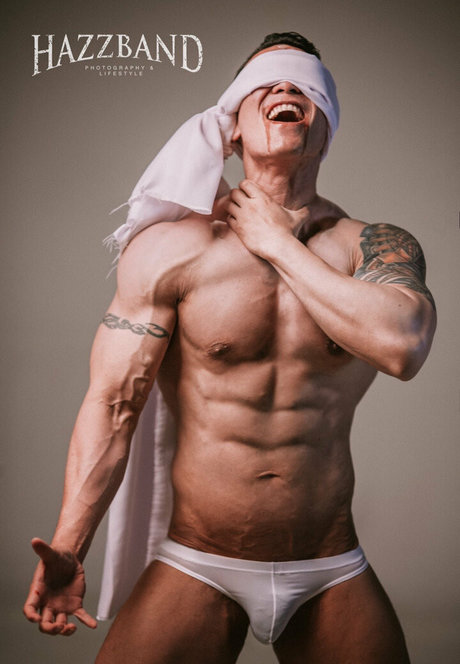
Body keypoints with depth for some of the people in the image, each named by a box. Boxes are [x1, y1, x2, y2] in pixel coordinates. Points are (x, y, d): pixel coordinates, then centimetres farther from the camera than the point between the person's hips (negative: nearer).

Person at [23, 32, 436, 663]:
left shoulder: (377, 247, -3)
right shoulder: (169, 249, -6)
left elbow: (400, 346, -25)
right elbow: (112, 403, -9)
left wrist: (278, 244, -15)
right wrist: (68, 551, -18)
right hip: (196, 570, -1)